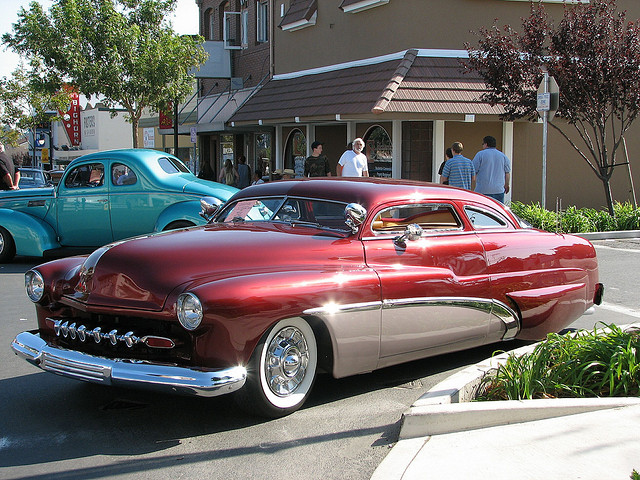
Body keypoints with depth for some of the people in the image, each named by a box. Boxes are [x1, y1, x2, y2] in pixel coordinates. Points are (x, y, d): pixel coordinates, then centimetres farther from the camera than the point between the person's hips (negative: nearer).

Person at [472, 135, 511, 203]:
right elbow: (507, 173, 11)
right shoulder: (503, 156, 11)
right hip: (499, 190, 4)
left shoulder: (480, 154, -1)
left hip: (483, 190, -4)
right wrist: (506, 185, 21)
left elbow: (473, 171, -2)